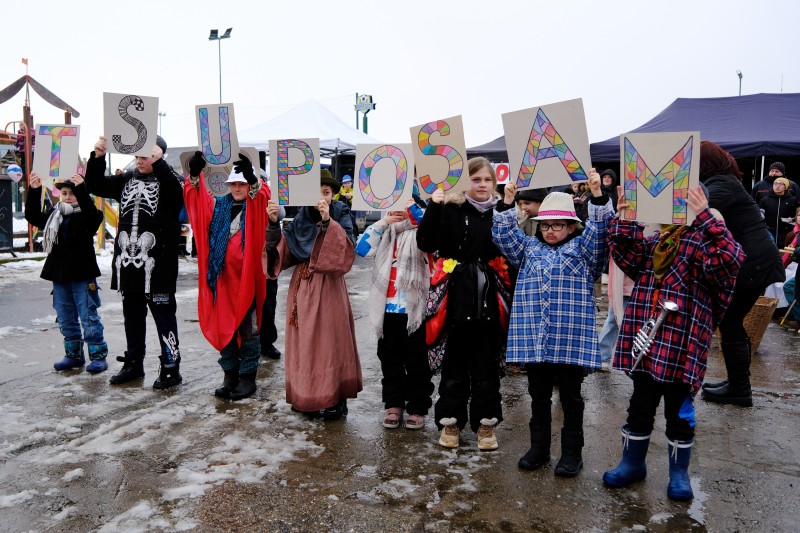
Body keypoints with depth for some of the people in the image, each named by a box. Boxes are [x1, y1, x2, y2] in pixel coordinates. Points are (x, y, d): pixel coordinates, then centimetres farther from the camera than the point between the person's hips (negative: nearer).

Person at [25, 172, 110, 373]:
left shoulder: (86, 215, -7)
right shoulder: (53, 214, 10)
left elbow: (93, 216, -28)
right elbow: (33, 217, 1)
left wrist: (81, 189, -38)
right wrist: (34, 191, -11)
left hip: (82, 275, -6)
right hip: (59, 274, 6)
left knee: (89, 317, -2)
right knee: (65, 319, 13)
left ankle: (98, 355, 5)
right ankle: (74, 354, 25)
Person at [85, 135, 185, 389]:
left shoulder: (167, 179, -4)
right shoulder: (127, 179, 13)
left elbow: (177, 193, -26)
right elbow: (95, 185, 12)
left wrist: (158, 162, -31)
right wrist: (97, 157, -2)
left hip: (157, 265, -7)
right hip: (127, 263, 7)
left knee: (164, 316, 0)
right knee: (132, 316, 16)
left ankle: (171, 368, 9)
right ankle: (134, 363, 30)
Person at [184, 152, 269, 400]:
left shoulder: (256, 206, 1)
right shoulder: (219, 206, 12)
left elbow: (262, 195, -19)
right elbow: (197, 197, 4)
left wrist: (252, 178, -36)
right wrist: (194, 174, -12)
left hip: (247, 277, -4)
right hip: (223, 277, 4)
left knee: (248, 328, 4)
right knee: (223, 326, 10)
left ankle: (248, 377, 15)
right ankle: (230, 375, 23)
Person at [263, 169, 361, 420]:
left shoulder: (341, 215, -3)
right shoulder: (300, 218, 7)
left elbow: (346, 250, -20)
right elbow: (280, 250, 3)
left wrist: (327, 221, -29)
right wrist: (273, 223, -11)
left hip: (328, 287, -4)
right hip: (301, 286, 4)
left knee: (328, 340, -2)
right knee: (303, 340, 9)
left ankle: (333, 399, 8)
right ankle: (305, 395, 21)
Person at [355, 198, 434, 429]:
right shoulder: (386, 232, 14)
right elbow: (362, 249, 1)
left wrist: (412, 209, -21)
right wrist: (383, 222, -3)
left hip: (414, 310, -5)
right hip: (387, 310, 5)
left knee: (416, 361, 6)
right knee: (390, 360, 13)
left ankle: (417, 408, 18)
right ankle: (393, 405, 26)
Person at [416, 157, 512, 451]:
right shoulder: (450, 210, -1)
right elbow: (425, 243, -11)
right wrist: (434, 205, -17)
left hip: (489, 302, 2)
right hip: (458, 300, -2)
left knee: (487, 365, 11)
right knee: (455, 363, 9)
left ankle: (485, 422, 25)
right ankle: (451, 421, 23)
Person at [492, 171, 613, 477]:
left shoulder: (582, 248, 6)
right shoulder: (529, 248, 14)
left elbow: (600, 230, -7)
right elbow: (503, 234, 9)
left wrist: (597, 197, -17)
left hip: (570, 340, -3)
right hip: (533, 339, 3)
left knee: (570, 396, 9)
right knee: (538, 395, 14)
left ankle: (572, 451, 23)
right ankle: (538, 447, 28)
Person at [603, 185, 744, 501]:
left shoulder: (704, 239, -7)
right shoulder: (654, 241, 11)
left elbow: (729, 259, -25)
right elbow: (627, 256, -1)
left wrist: (704, 217, -32)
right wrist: (624, 219, -11)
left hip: (681, 347, -5)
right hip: (645, 343, 5)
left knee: (679, 412, 11)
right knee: (640, 407, 17)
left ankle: (679, 473, 30)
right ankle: (633, 463, 34)